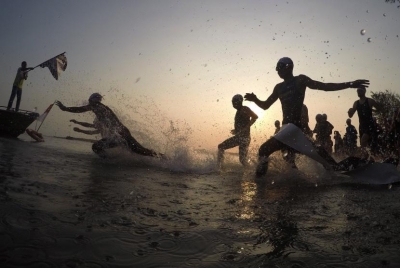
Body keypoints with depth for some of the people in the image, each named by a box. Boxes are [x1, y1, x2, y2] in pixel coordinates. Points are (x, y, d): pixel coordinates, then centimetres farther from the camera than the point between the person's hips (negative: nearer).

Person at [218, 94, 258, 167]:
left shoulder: (245, 109, -10)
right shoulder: (238, 111, 15)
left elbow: (255, 116, -26)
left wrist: (246, 128, -26)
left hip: (244, 137, -9)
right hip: (237, 137, 9)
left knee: (242, 159, -14)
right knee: (221, 146, 9)